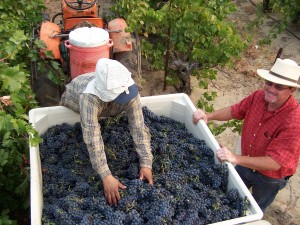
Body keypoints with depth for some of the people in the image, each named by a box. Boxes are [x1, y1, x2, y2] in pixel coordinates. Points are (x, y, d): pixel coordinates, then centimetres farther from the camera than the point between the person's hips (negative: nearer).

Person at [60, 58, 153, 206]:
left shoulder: (129, 91, -41)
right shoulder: (89, 97, -51)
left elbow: (139, 127, -40)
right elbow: (92, 139, -52)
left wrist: (146, 164, -46)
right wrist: (106, 177, -55)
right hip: (74, 101, -2)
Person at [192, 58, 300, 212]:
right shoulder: (259, 96, -19)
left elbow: (274, 163, -38)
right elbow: (234, 111, -4)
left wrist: (236, 159, -49)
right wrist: (209, 116, -20)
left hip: (269, 177, -5)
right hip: (246, 163, 5)